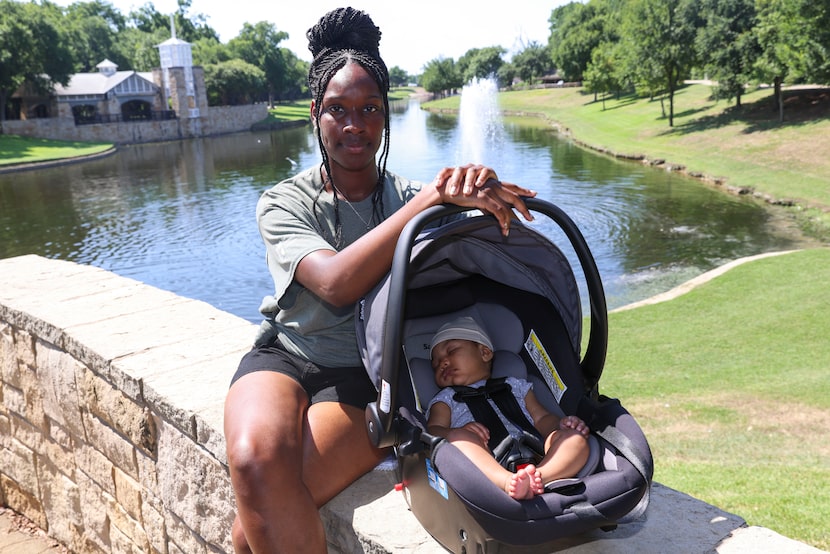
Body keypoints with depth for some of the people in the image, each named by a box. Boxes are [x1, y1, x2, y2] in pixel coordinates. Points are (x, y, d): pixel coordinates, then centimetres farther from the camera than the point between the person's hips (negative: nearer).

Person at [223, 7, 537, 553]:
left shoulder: (410, 198, 7)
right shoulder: (284, 202, 2)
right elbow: (336, 283, -20)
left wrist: (488, 194, -30)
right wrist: (429, 199, -26)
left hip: (363, 376, -1)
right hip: (285, 355, 1)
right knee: (255, 463, -33)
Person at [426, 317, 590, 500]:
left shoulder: (515, 386, 34)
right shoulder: (446, 399, 28)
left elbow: (542, 419, 26)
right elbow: (433, 430, 10)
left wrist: (562, 424, 2)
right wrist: (461, 431, -13)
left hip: (534, 461, 3)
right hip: (488, 464, -3)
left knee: (576, 439, -17)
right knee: (458, 437, -31)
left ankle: (537, 478, -44)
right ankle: (507, 482, -53)